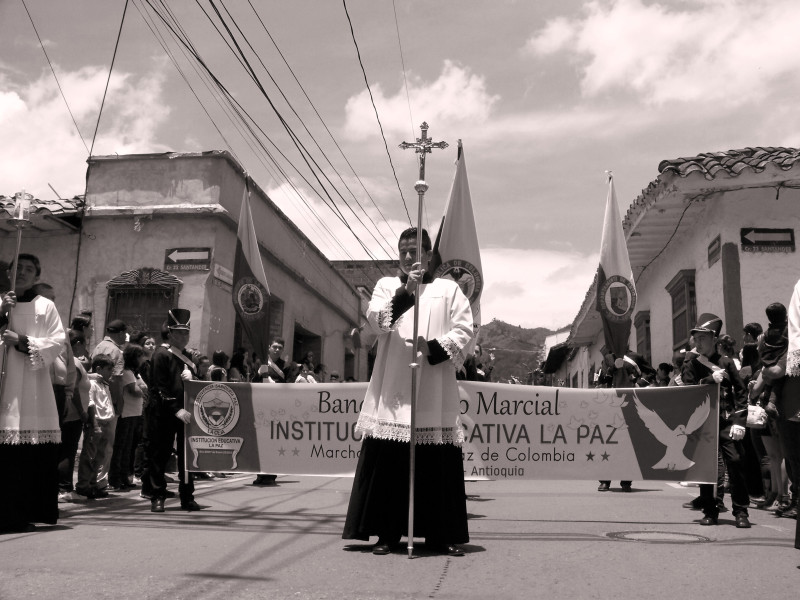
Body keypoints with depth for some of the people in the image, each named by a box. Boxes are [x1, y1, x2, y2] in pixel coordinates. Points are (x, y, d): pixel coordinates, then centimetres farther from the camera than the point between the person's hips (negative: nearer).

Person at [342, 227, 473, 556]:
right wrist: (406, 291, -16)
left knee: (437, 463, 0)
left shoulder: (448, 289, 13)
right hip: (393, 389, 1)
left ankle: (443, 534, 10)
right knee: (388, 461, -2)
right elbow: (376, 321, -3)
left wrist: (433, 347, -13)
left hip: (434, 392, 0)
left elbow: (464, 329, 3)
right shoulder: (387, 285, 15)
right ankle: (386, 532, 7)